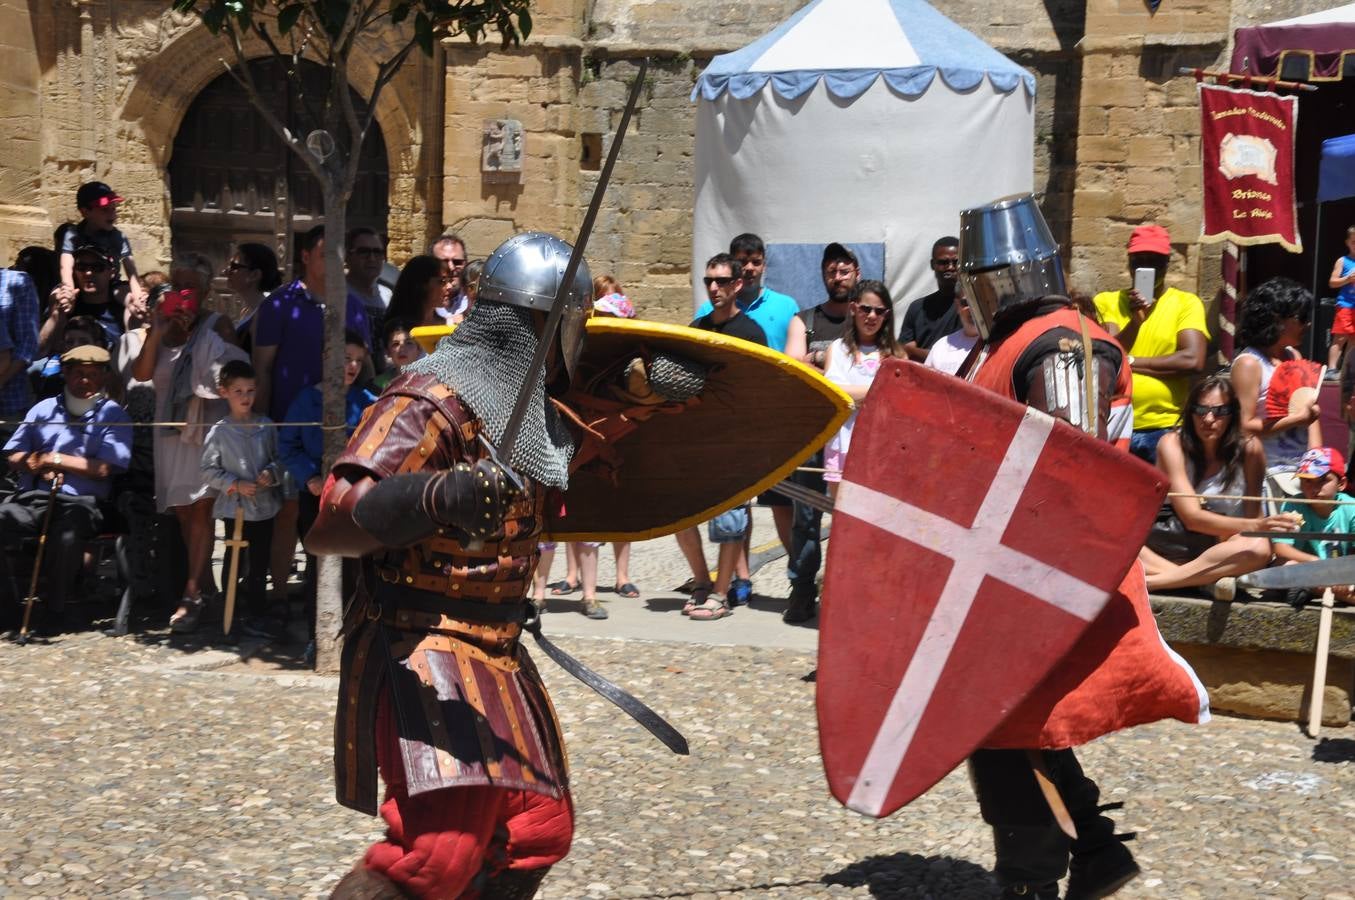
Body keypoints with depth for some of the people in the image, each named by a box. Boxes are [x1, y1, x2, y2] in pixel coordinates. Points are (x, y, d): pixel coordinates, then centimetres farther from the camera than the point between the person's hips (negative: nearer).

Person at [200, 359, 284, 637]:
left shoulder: (266, 426, 3)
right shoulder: (219, 432, -5)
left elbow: (279, 457, 10)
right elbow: (208, 470, -4)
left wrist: (272, 473, -10)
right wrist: (234, 484, -14)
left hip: (265, 505, 3)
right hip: (235, 508, -3)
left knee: (260, 564, 10)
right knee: (238, 564, 3)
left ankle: (256, 613, 21)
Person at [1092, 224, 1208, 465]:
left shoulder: (1187, 303, 4)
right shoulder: (1106, 302, 8)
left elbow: (1193, 361, -11)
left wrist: (1129, 361, -6)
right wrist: (1135, 321, -18)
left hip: (1166, 429, -1)